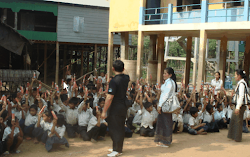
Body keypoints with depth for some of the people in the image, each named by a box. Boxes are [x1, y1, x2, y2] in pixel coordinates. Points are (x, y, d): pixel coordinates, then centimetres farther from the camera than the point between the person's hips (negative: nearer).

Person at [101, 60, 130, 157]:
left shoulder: (114, 81, -21)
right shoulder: (126, 78, 1)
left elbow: (109, 98, -23)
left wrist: (104, 111, -18)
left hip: (115, 108, -8)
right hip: (124, 107, 8)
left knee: (114, 129, 0)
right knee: (121, 128, 15)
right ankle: (119, 148, 27)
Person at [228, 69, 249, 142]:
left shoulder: (241, 83, -18)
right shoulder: (240, 83, 12)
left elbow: (241, 96, -23)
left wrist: (238, 107, -23)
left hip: (241, 105, -10)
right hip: (238, 104, 10)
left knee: (238, 121, 0)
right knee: (233, 120, 16)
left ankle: (238, 138, 10)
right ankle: (233, 135, 26)